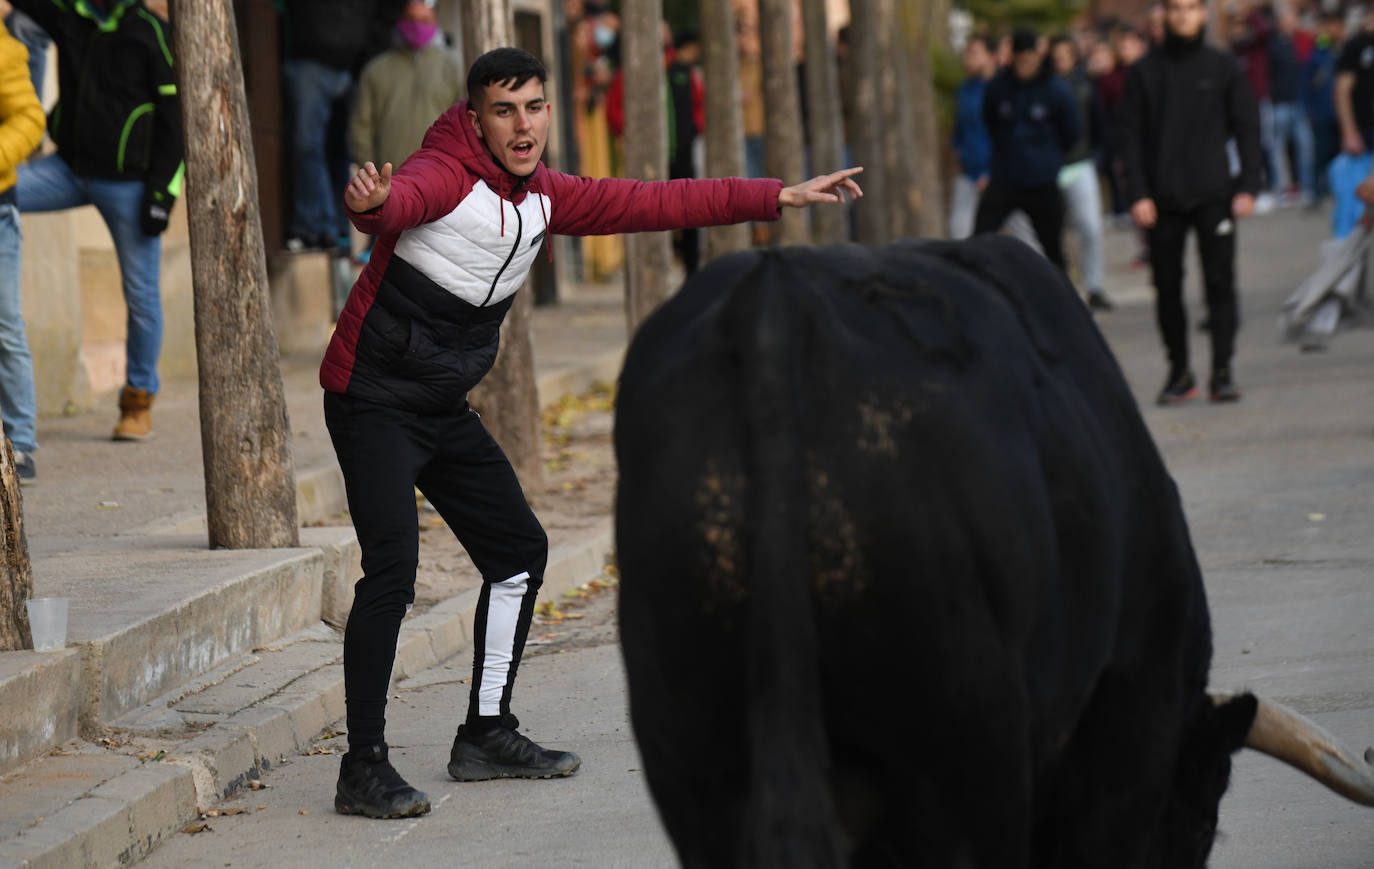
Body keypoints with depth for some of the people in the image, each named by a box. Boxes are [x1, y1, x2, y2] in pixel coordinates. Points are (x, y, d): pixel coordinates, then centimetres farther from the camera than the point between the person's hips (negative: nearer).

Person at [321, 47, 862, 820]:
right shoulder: (446, 175, -18)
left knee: (520, 549, 14)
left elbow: (655, 203, 11)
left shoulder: (546, 198, 6)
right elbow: (403, 199, -41)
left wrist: (782, 197, 11)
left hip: (446, 408, 9)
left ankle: (486, 735, 28)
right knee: (393, 566, -20)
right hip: (374, 400, -9)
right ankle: (364, 769, -16)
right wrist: (372, 204, -67)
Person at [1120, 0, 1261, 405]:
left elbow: (1247, 128, 6)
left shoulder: (1223, 68, 5)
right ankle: (1179, 371, 13)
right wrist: (1138, 194, -4)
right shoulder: (1144, 72, 6)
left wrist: (1248, 186, -3)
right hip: (1163, 200, 1)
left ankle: (1222, 371, -1)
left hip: (1214, 195, -1)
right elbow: (1131, 136, 4)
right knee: (1167, 287, 3)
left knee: (1220, 281, -5)